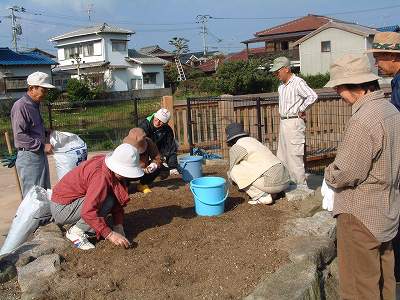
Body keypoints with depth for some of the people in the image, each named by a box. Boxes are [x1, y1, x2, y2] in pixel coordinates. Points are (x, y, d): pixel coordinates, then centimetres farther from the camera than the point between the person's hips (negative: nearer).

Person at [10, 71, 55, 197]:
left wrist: (47, 134, 8)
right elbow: (19, 136, -20)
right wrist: (42, 146, -19)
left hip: (40, 155, 9)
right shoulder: (20, 106, -15)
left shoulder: (35, 105, 13)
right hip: (29, 157, -9)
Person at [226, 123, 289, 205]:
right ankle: (272, 193, 13)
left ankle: (262, 197, -3)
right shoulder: (254, 141, 25)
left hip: (271, 182, -9)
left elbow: (232, 170, 11)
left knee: (235, 171, 0)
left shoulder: (236, 147, -1)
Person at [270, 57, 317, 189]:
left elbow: (313, 96, -26)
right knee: (282, 155, 14)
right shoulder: (281, 85, 13)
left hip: (294, 122, -9)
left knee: (294, 155, -7)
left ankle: (302, 186, 2)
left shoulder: (298, 82, -14)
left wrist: (301, 110, -16)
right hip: (283, 122, 9)